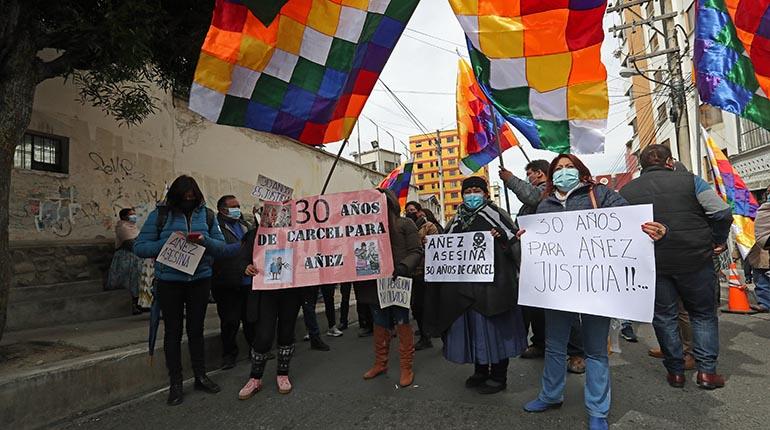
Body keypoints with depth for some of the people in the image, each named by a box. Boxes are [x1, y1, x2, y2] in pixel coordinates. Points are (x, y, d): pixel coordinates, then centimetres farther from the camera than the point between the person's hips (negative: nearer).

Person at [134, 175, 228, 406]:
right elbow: (139, 247, -5)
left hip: (200, 280, 2)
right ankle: (175, 383, 21)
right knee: (173, 331, 9)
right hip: (169, 282, -2)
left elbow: (221, 247, 2)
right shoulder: (160, 214, -3)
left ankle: (201, 376, 27)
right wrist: (168, 242, -20)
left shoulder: (206, 215, 3)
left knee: (196, 329, 13)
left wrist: (205, 240, -19)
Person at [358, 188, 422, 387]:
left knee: (402, 324, 3)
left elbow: (416, 252, -6)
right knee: (380, 325, 15)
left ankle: (406, 368, 15)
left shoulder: (405, 224, -1)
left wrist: (403, 267, -23)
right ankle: (380, 364, 30)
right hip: (375, 284, 4)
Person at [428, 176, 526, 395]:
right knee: (471, 326, 11)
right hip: (464, 284, 5)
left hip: (491, 282, -5)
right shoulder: (456, 221, 14)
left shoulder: (496, 215, 0)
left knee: (493, 327, 1)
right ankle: (481, 370, 28)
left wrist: (501, 238, -22)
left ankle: (498, 376, 15)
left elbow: (514, 242, -3)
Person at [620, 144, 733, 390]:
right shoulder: (689, 180, -2)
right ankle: (707, 370, 16)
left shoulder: (626, 192, 1)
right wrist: (718, 241, 6)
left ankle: (675, 371, 19)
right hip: (695, 259, 0)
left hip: (652, 266, 1)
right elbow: (723, 213, -8)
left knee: (664, 317, 13)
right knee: (704, 314, 17)